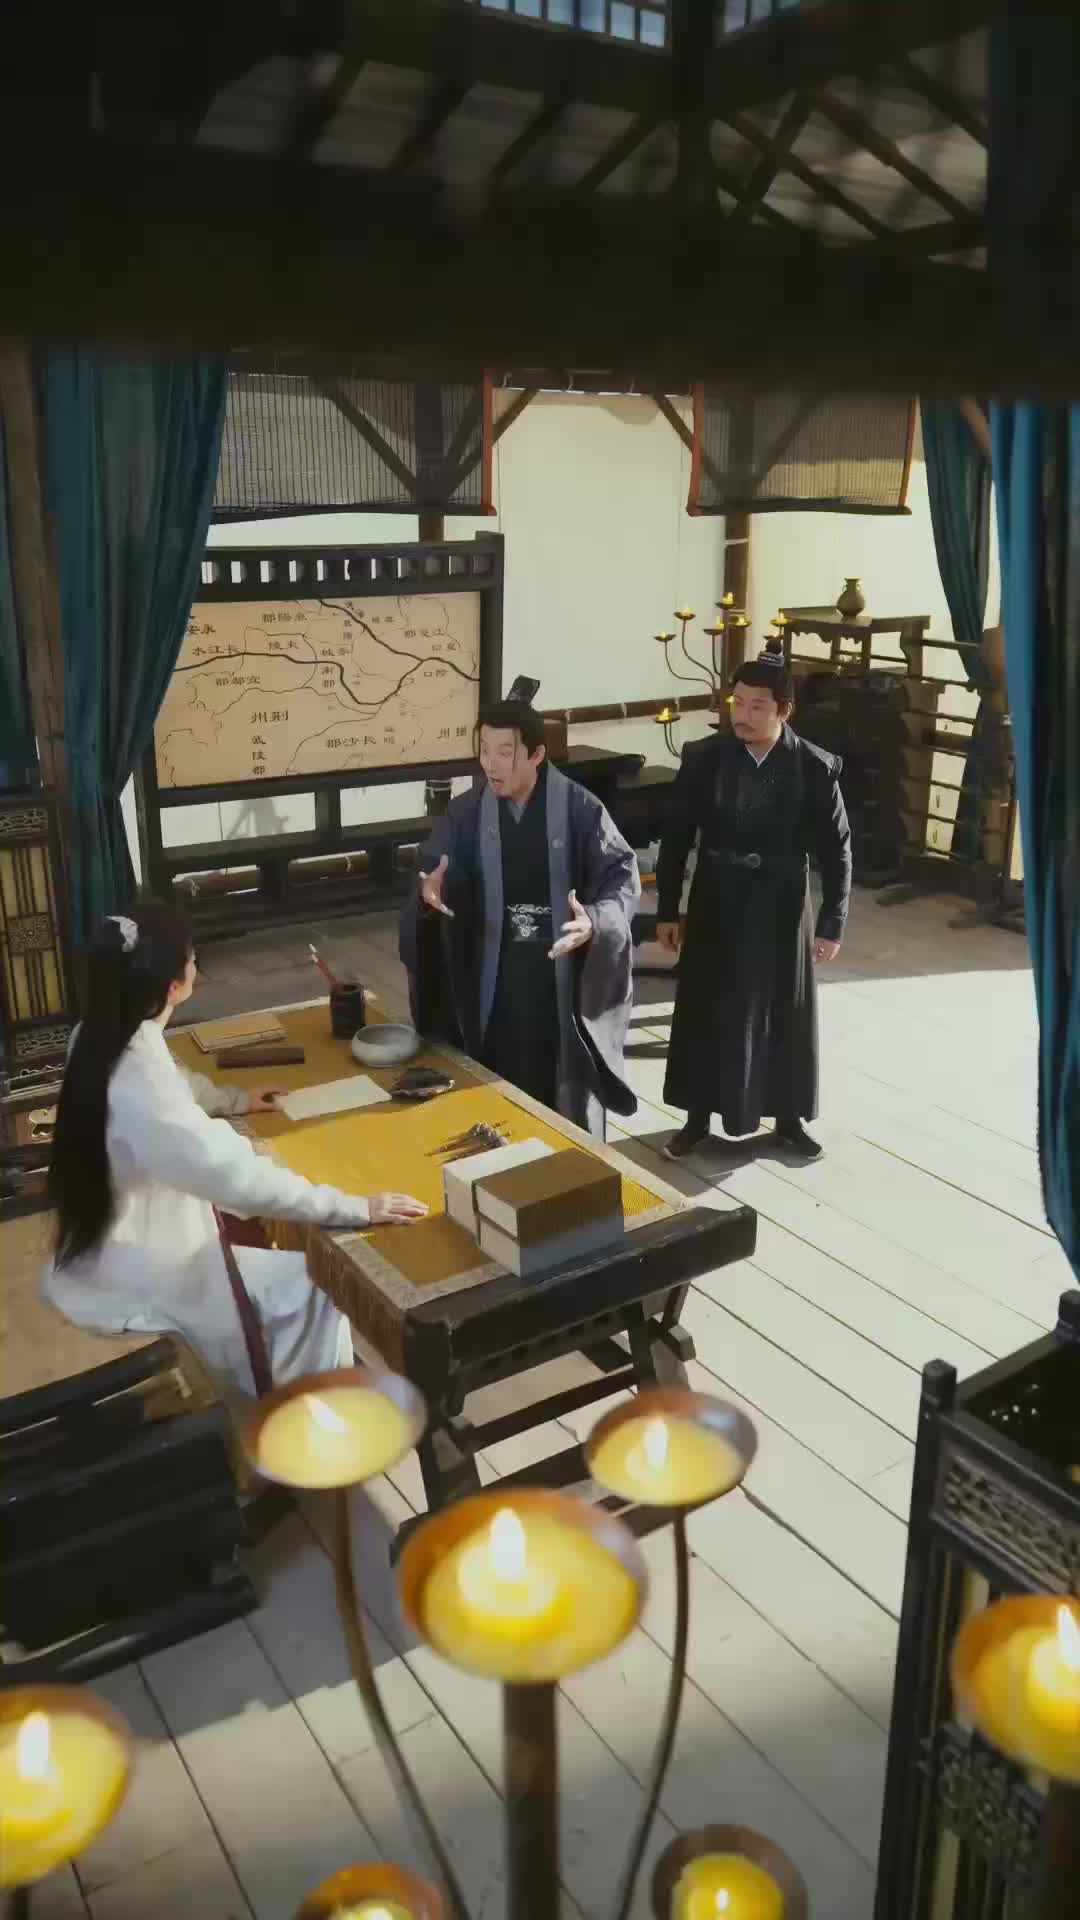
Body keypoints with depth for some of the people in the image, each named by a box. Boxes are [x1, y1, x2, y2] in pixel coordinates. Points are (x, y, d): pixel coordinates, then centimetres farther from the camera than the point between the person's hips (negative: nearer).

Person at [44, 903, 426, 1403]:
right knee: (312, 1286, 0)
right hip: (130, 1283, -9)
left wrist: (235, 1100, 29)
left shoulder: (103, 1039, -6)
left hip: (117, 1246, 9)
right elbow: (241, 1178, -37)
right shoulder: (139, 1088, -35)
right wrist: (356, 1208, -31)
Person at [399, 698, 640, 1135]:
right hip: (493, 980, 2)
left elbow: (623, 875, -8)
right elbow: (431, 872, 3)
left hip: (563, 978, -2)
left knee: (566, 1100, 10)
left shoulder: (579, 809, -9)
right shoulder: (465, 812, -1)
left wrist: (594, 921, -27)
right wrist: (430, 891, -22)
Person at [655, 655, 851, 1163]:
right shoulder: (703, 758, -8)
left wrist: (832, 923, -5)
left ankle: (787, 1118, 29)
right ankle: (698, 1117, 25)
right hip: (715, 905, 1)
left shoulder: (814, 768, -10)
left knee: (783, 1015, 11)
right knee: (704, 1011, 9)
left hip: (781, 909, -1)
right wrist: (666, 910, -1)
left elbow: (836, 850, -3)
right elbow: (676, 837, -1)